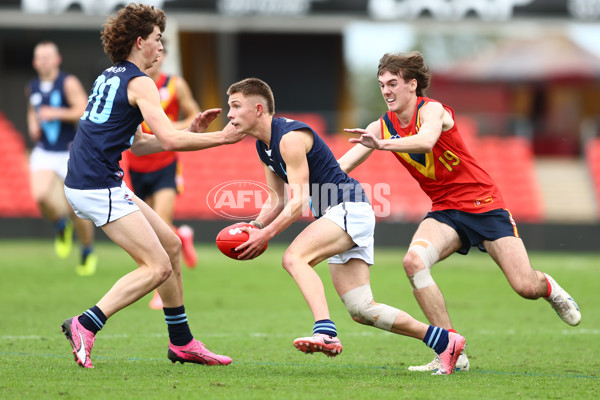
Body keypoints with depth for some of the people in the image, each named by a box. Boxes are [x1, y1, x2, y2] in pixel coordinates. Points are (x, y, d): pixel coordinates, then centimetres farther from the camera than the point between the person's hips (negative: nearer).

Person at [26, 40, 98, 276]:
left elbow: (84, 111, -18)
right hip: (43, 152, 3)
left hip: (69, 153, -3)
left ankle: (88, 253, 23)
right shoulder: (32, 88, 8)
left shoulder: (68, 83, -9)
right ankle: (61, 226, 8)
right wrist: (32, 125, 7)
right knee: (40, 195, -24)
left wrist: (56, 114, -25)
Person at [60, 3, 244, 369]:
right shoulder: (139, 82, -9)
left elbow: (138, 144, 23)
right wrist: (222, 137, -9)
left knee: (171, 245, 15)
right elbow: (169, 140, -19)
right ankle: (85, 327, -15)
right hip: (98, 187, -10)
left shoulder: (111, 77, 20)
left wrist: (191, 132, 16)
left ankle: (181, 343, 19)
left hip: (89, 183, 10)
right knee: (158, 267, -12)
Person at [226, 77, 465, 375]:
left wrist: (266, 235, -22)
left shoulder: (290, 137, -17)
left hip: (350, 208, -9)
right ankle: (444, 341, 11)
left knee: (294, 257, -30)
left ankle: (325, 332, -42)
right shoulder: (263, 146, 13)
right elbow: (276, 201, 19)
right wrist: (253, 227, 3)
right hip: (337, 215, 9)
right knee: (361, 311, 3)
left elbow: (299, 202, -20)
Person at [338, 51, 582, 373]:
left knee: (526, 287, -10)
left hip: (483, 204, -4)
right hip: (444, 212, 4)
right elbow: (342, 165, -6)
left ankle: (548, 287, 32)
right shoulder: (382, 127, 0)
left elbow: (426, 141, -40)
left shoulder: (431, 110, -17)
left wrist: (382, 144, -55)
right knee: (413, 261, -27)